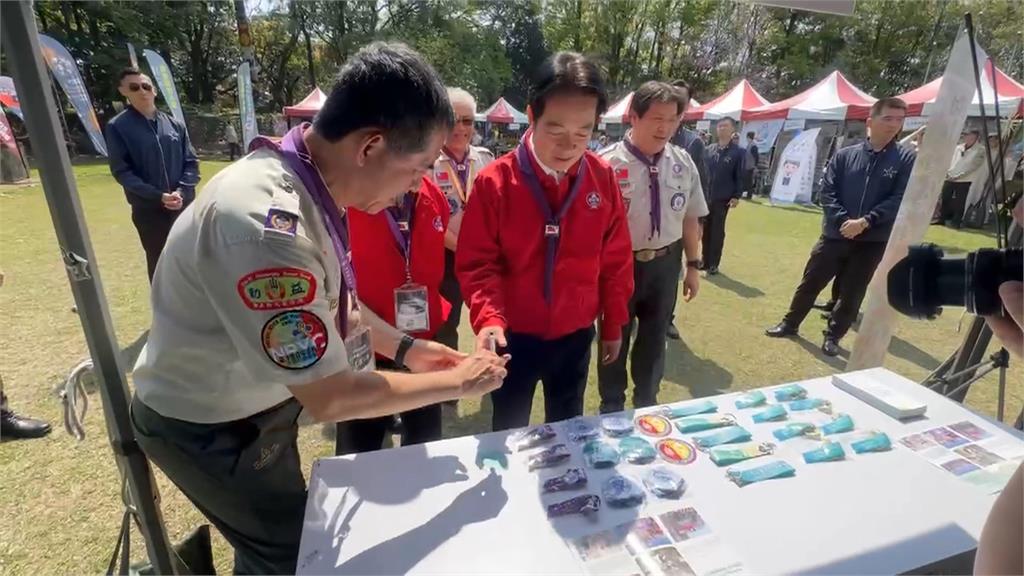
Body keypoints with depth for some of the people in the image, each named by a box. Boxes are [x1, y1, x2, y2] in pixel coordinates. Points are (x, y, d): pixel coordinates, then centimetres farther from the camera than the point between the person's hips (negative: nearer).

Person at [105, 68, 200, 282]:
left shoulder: (175, 125, 5)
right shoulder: (117, 127, -3)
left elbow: (192, 162, 5)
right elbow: (121, 171, -6)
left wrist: (182, 191, -12)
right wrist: (158, 196, -18)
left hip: (184, 206, 3)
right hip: (149, 210, -2)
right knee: (159, 265, 6)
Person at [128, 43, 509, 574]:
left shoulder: (305, 183, -10)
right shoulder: (268, 225, -39)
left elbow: (331, 298, 5)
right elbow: (329, 397, -32)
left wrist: (404, 347, -2)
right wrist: (457, 382, -21)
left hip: (257, 401, 8)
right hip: (207, 427, -7)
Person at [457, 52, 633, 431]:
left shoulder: (603, 179, -7)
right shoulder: (495, 181, -16)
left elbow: (616, 260, 2)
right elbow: (477, 263, -13)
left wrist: (613, 325, 7)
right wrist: (488, 318, -29)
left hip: (576, 335, 3)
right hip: (514, 335, -2)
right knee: (509, 434, 18)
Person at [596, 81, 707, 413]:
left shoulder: (683, 163, -1)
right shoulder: (608, 163, -16)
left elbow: (690, 218, 7)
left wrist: (693, 265, 7)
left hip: (666, 264, 4)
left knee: (654, 338, 20)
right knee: (615, 337, 14)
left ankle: (646, 403, 45)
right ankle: (612, 407, 39)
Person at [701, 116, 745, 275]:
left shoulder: (738, 152, -2)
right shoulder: (709, 149, 8)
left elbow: (739, 176, -4)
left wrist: (736, 196, -10)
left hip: (723, 198, -3)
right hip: (706, 196, 3)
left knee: (717, 231, 3)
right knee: (706, 230, 8)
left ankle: (713, 264, 12)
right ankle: (705, 261, 20)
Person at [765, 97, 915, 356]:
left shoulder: (907, 159, -2)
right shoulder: (845, 155, -1)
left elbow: (900, 199, -8)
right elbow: (827, 191, -3)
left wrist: (865, 222, -18)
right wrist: (843, 221, -16)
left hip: (874, 241, 0)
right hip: (835, 235, 0)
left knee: (852, 293, 10)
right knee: (810, 282, 10)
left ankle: (833, 336, 27)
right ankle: (790, 323, 27)